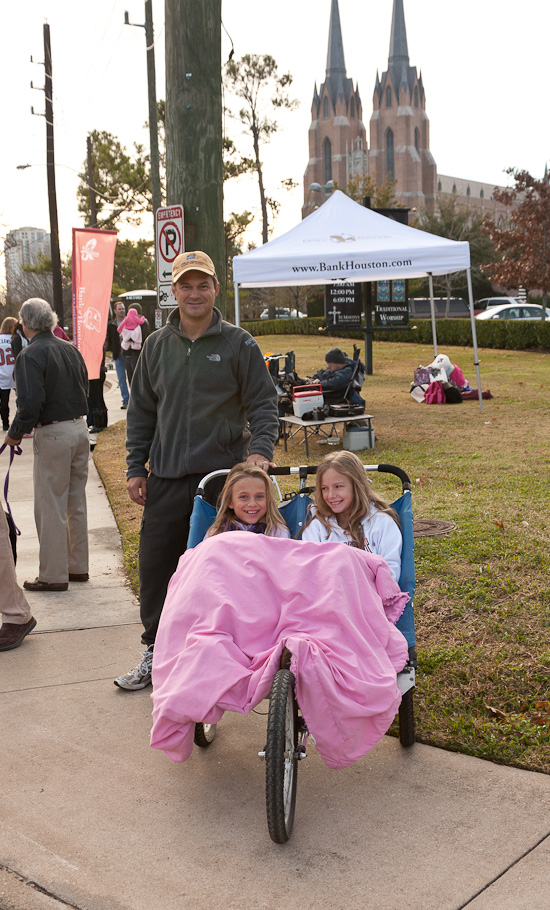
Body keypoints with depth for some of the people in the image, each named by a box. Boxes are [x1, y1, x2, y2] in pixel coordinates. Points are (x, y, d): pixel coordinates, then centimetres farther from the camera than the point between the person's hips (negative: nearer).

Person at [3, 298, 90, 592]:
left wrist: (15, 434, -7)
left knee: (51, 508, 2)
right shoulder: (70, 349, 8)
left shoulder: (30, 355, -14)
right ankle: (78, 567, 26)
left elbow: (31, 403, -21)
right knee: (76, 503, 16)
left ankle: (53, 575, 9)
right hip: (80, 429, 7)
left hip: (53, 435, -7)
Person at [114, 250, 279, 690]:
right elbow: (141, 410, 14)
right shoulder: (157, 345, 10)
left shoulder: (239, 344, 0)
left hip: (224, 475, -3)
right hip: (166, 478, 4)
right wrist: (135, 467, 8)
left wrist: (259, 449, -17)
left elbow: (264, 404, 0)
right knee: (155, 567, 6)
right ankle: (156, 652, 22)